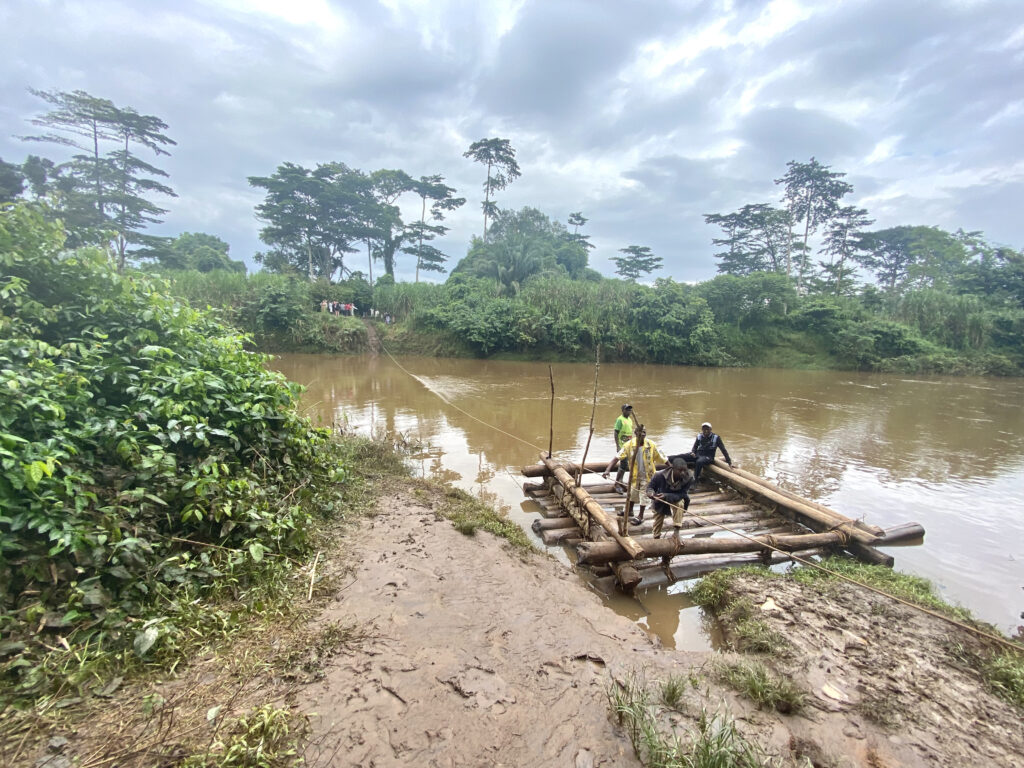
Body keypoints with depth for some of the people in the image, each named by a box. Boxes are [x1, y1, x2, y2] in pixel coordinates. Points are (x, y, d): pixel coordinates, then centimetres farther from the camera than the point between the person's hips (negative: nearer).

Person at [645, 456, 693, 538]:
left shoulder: (688, 478, -32)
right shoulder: (660, 475, -34)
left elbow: (680, 495, -31)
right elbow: (650, 486, -20)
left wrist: (666, 496, -47)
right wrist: (650, 492, -45)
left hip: (676, 499, 0)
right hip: (660, 502, 0)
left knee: (679, 503, -34)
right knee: (658, 521, 10)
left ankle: (676, 531, -25)